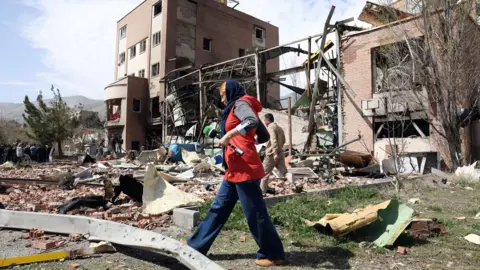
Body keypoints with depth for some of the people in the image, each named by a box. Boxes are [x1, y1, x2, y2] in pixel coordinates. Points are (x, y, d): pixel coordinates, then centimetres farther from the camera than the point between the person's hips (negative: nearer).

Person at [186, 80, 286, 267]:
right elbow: (264, 135, 21)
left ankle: (273, 254, 12)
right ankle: (196, 246, 24)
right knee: (218, 208, 14)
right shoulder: (238, 107, 22)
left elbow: (252, 121, -27)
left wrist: (229, 134, -24)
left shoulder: (240, 103, -4)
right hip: (235, 169, 10)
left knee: (255, 213, -2)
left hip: (244, 168, -10)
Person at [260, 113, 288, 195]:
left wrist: (275, 153, -30)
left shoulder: (270, 127, -13)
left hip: (272, 154, -8)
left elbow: (273, 141, -25)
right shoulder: (279, 127, 15)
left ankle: (262, 190, 15)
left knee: (265, 173, 7)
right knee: (283, 172, 3)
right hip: (280, 153, 8)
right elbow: (283, 141, 22)